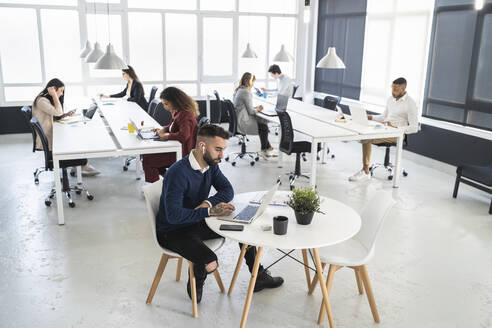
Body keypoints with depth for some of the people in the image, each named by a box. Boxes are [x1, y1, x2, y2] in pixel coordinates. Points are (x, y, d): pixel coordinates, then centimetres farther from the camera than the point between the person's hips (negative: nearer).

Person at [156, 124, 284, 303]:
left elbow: (228, 190, 1)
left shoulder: (211, 165, -3)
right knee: (210, 263, -30)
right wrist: (209, 211, -33)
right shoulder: (178, 173, -28)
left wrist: (208, 203, -18)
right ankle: (195, 285, 6)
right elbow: (174, 215, -32)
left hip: (197, 222, 8)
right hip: (172, 232, -8)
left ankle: (259, 277, 21)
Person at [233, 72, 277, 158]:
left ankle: (268, 148, 22)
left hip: (238, 120, 10)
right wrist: (257, 110, 4)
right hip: (242, 123, -10)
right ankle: (264, 150, 23)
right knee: (264, 127, 7)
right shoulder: (246, 92, -20)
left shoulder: (239, 90, 10)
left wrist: (256, 108, 11)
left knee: (263, 121, 18)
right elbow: (250, 111, -16)